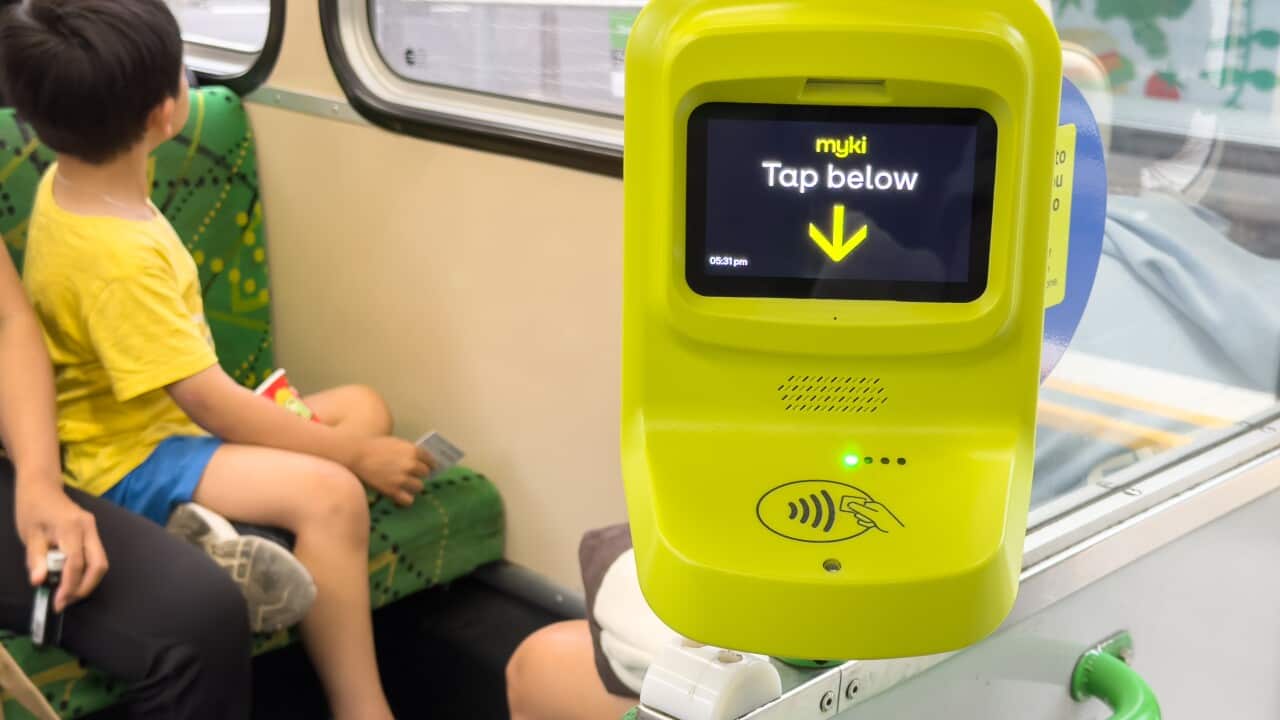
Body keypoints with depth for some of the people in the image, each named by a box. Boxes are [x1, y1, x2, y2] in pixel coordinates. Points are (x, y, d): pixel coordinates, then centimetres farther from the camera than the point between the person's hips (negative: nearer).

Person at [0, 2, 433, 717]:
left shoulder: (69, 182, -1)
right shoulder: (114, 254, -30)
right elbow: (208, 401, -28)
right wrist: (355, 453, -21)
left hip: (173, 419, 11)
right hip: (134, 457, -11)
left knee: (365, 408, 9)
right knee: (328, 493, -32)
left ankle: (223, 521, -14)